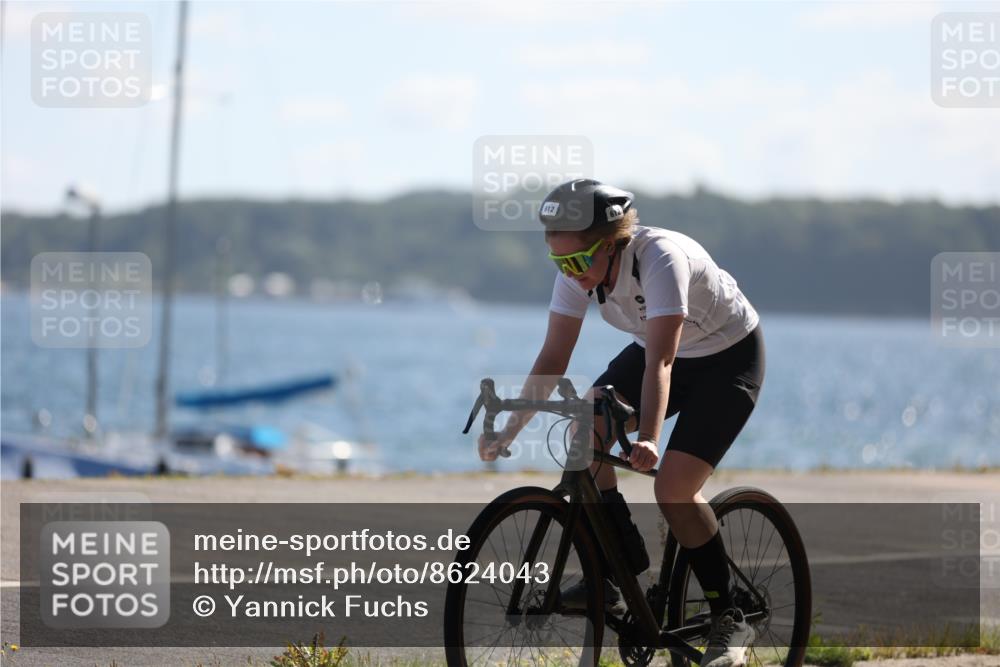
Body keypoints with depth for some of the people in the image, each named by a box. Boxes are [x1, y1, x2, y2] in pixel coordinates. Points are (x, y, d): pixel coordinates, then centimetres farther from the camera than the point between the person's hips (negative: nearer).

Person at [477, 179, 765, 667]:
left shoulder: (660, 258, -35)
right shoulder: (580, 268, -16)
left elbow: (659, 362, -43)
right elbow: (553, 358, -14)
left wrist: (648, 440, -55)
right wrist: (510, 429, -24)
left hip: (729, 356, -6)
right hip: (663, 348, 7)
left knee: (673, 488, -20)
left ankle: (730, 621, -5)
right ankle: (622, 572, -4)